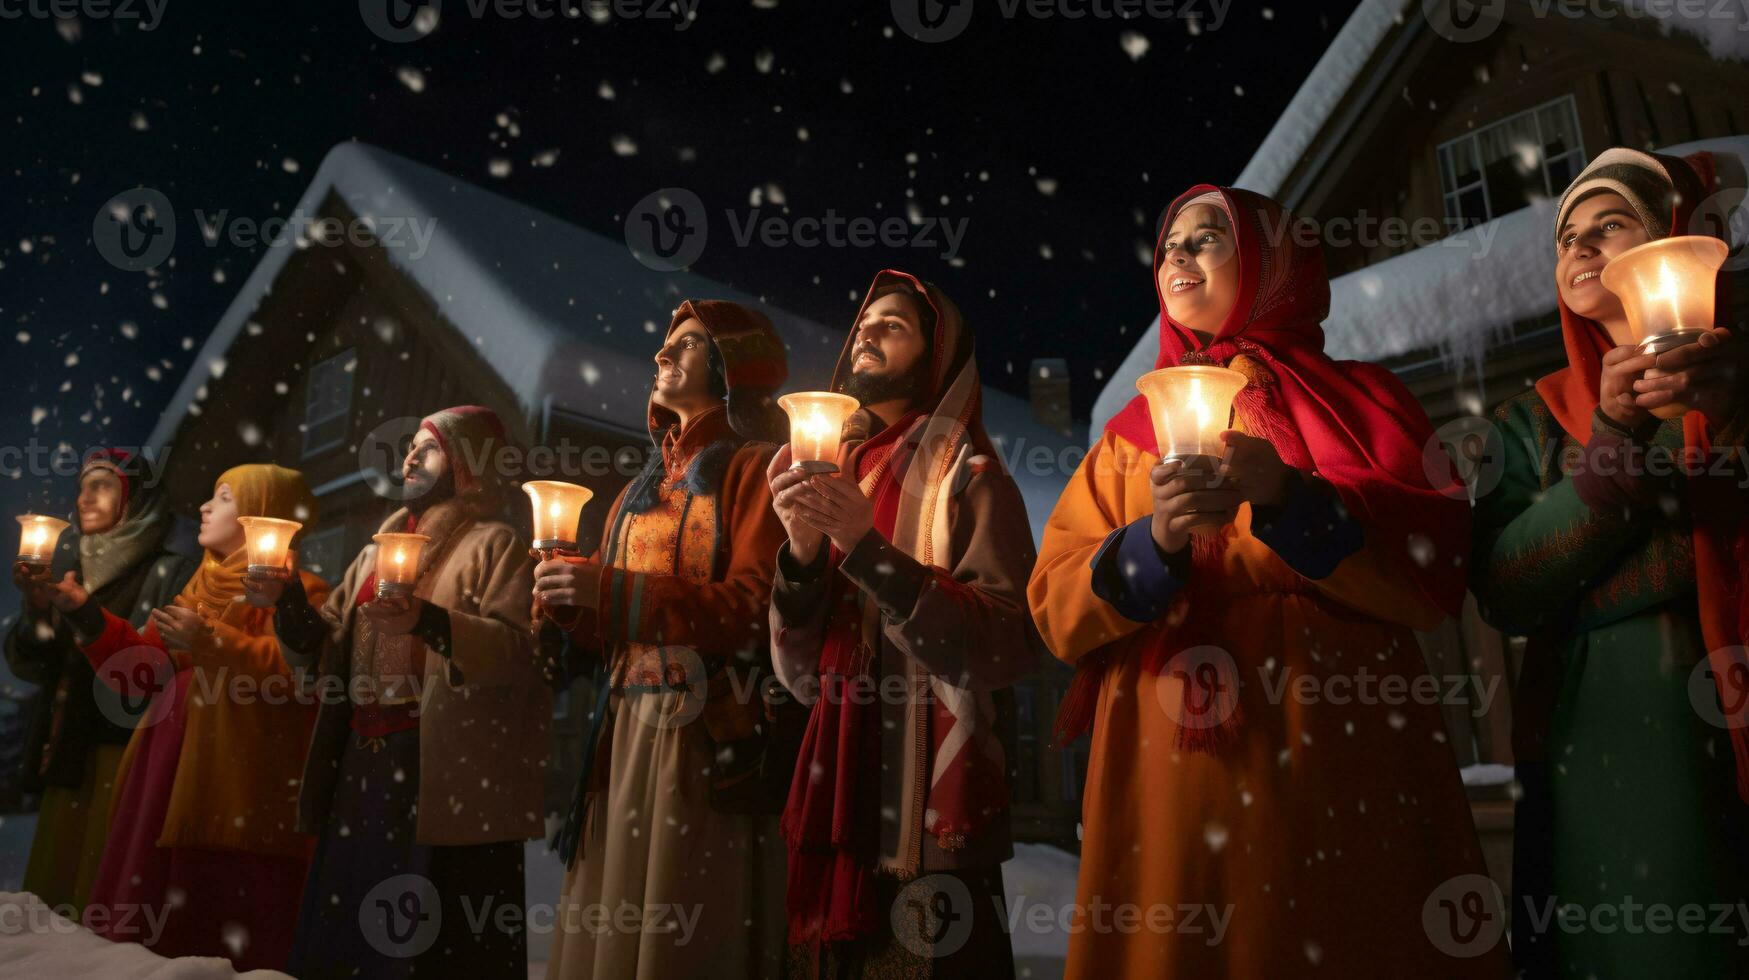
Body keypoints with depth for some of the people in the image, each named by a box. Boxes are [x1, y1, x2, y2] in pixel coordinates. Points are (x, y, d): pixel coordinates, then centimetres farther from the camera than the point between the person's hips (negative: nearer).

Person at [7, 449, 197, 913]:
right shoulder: (66, 567, 14)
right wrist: (38, 609, -10)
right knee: (54, 883, 8)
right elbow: (26, 665, 9)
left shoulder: (174, 567, -5)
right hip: (67, 757, 6)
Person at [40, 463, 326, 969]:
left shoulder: (300, 591, -6)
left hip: (238, 796, -8)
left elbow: (298, 675, -21)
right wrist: (84, 612, 9)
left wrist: (209, 640, -22)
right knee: (148, 930, 10)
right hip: (168, 781, 8)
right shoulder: (201, 587, 21)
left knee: (220, 937, -6)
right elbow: (143, 672, 18)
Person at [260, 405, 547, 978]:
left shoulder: (494, 545, -1)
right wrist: (287, 600, -1)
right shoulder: (378, 550, 21)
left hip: (447, 776, -7)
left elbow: (518, 650, -15)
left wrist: (427, 621, -27)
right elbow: (325, 647, 16)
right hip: (364, 766, 7)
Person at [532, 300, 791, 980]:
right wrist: (572, 606, -2)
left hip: (709, 741, -6)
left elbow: (757, 610, -16)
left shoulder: (754, 468, -2)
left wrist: (611, 592, -17)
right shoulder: (641, 490, 20)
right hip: (622, 738, 7)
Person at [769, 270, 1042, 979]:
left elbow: (1008, 645, -17)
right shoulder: (835, 476, 10)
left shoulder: (970, 481, -5)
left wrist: (869, 548, -22)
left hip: (930, 809, -5)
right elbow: (801, 676, 4)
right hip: (831, 798, 5)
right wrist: (802, 553, -14)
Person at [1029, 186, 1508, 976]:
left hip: (1338, 759, -1)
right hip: (1174, 772, 1)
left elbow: (1436, 564, -3)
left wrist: (1289, 498, -17)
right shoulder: (1129, 435, 15)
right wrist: (1157, 540, -14)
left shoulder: (1357, 400, 11)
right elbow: (1056, 607, 4)